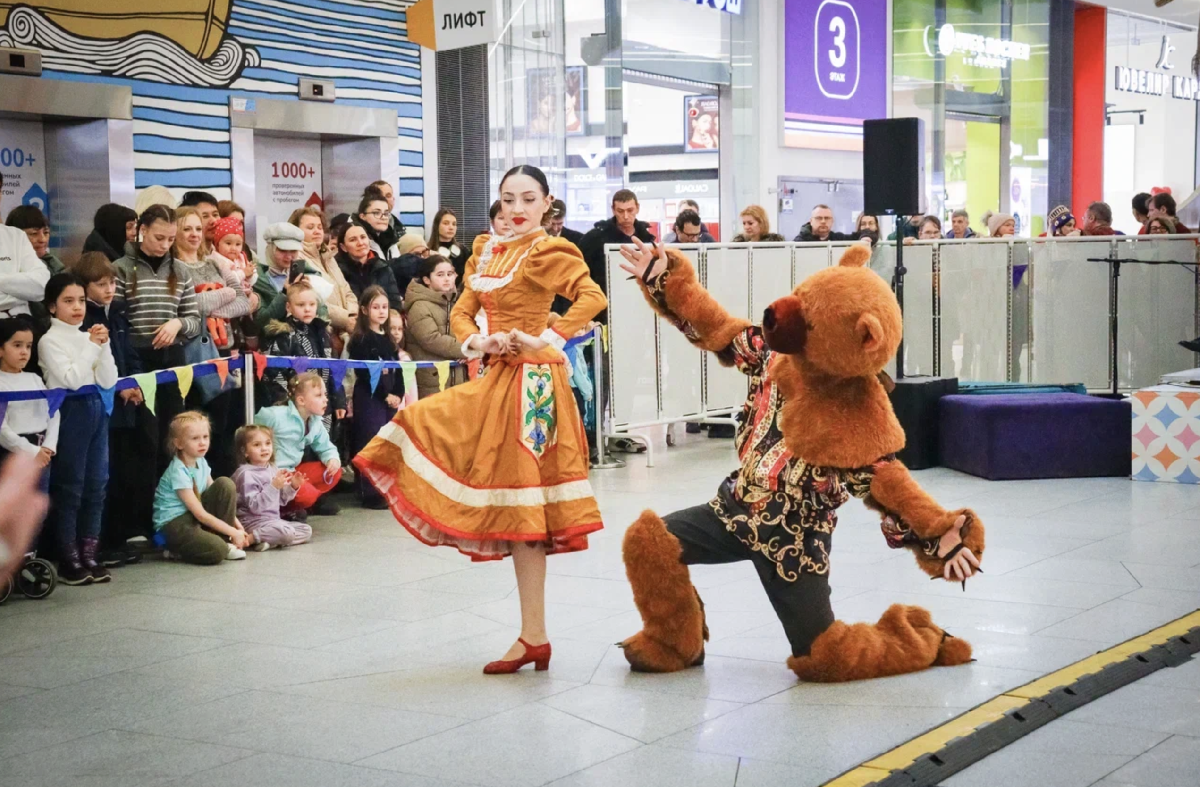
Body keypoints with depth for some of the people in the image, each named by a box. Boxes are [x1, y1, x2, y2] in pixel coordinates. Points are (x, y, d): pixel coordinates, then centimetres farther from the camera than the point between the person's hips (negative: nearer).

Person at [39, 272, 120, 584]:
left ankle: (89, 555, 14)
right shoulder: (50, 340, -5)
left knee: (96, 484, 7)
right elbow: (72, 379, -16)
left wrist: (104, 346, -6)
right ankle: (68, 560, 2)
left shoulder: (90, 337, 12)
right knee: (69, 486, -3)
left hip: (96, 409, 6)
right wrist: (92, 346, -14)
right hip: (69, 412, -6)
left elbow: (108, 381, 6)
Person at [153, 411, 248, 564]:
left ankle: (223, 540, -6)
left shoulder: (201, 463, 3)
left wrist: (238, 526, -3)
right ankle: (177, 552, -3)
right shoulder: (178, 472, -21)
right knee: (216, 551, -32)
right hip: (174, 523, -8)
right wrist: (233, 533, -19)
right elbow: (200, 514, -21)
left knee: (225, 484, -11)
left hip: (194, 517, 8)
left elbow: (219, 497, 8)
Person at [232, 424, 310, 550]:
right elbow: (255, 506, -24)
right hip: (254, 520, -9)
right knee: (287, 532, -32)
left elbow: (281, 500, 19)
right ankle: (247, 539, -21)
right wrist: (274, 487, -30)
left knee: (306, 530, 3)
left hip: (273, 520, 9)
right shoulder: (246, 474, -15)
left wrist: (293, 486, 2)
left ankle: (273, 542, -13)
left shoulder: (273, 470, 10)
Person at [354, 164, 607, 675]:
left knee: (521, 507, -5)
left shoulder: (549, 252, -9)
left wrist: (545, 339, -24)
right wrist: (478, 343, -7)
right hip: (496, 377, 8)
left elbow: (592, 296, -24)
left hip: (529, 383, -8)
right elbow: (462, 311, 13)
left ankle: (534, 636, 3)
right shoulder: (488, 250, 13)